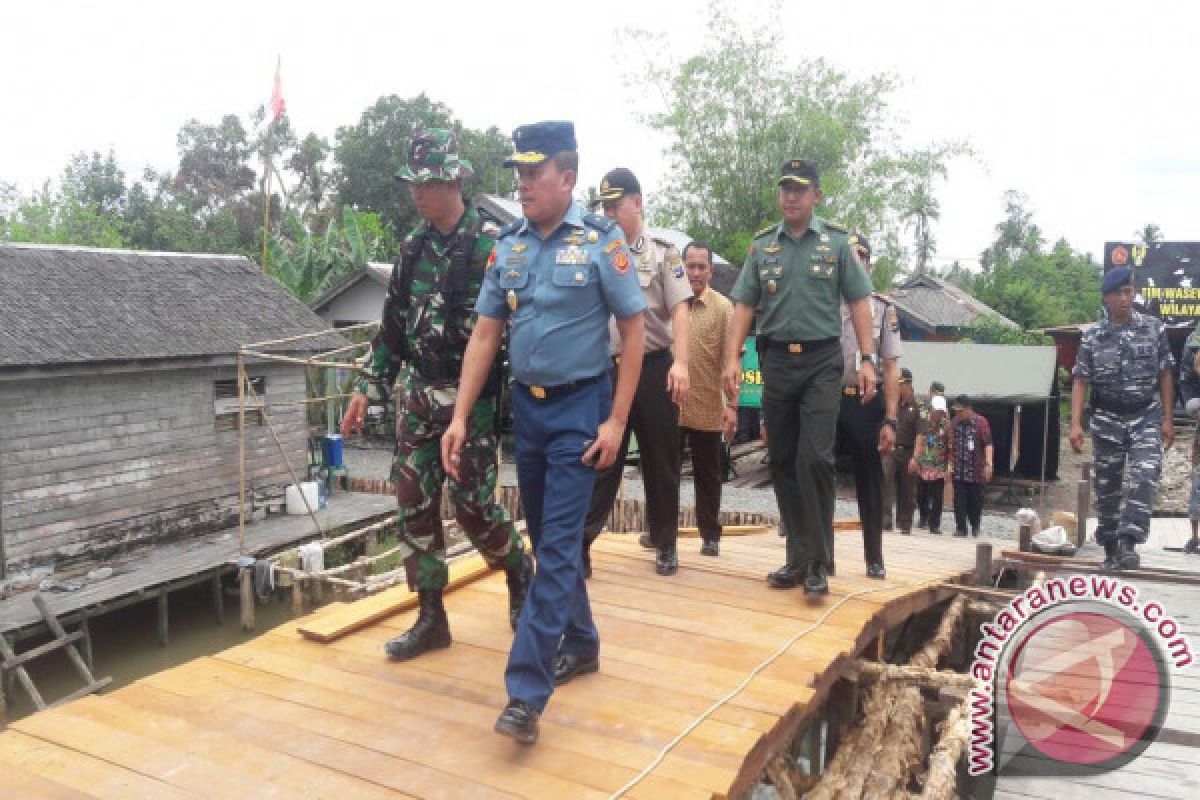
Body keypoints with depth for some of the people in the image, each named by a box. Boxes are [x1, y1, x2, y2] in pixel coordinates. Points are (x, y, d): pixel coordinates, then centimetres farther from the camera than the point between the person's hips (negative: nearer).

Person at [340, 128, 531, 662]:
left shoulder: (490, 245, -11)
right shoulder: (413, 247, 9)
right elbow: (393, 324, 14)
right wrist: (368, 387, 13)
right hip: (417, 395, 7)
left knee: (471, 501, -3)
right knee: (413, 503, 6)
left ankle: (520, 572, 27)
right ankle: (430, 617, 18)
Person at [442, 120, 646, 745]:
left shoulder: (600, 241, -9)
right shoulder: (508, 245, 5)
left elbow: (633, 330, -8)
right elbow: (484, 334, 5)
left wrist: (616, 421, -13)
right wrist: (460, 418, -1)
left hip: (579, 407, -5)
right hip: (526, 406, 6)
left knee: (558, 543, -8)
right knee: (546, 538, 14)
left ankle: (526, 692, -5)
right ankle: (582, 643, 33)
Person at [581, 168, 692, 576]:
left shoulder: (662, 252, 2)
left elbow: (679, 310, -7)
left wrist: (680, 363, -19)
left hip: (654, 367, -2)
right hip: (607, 369, 2)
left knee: (661, 460, 7)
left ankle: (664, 542, 21)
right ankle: (580, 541, 4)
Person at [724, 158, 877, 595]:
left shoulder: (837, 241, 4)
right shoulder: (762, 245, 10)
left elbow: (858, 302, 2)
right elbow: (744, 306, 7)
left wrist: (867, 359, -6)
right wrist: (732, 359, -5)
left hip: (821, 361, -3)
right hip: (777, 359, 3)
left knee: (815, 458, -12)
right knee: (782, 461, 7)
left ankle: (818, 563, -1)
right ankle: (798, 557, 18)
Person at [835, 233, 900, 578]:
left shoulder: (882, 308, 3)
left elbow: (890, 369, 0)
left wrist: (889, 421, -5)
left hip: (866, 405, 0)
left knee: (869, 482, 8)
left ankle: (875, 559, 19)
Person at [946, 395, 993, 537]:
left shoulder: (980, 422, -5)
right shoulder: (954, 423, 8)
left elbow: (988, 444, -10)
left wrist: (988, 464, -19)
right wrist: (950, 465, 11)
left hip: (976, 470, -3)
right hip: (958, 470, 3)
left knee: (976, 500, 6)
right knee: (960, 501, -1)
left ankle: (975, 527, 26)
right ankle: (961, 528, 5)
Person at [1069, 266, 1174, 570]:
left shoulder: (1154, 328, 1)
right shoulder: (1092, 337, -1)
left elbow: (1165, 375, 4)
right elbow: (1080, 381, -3)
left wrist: (1167, 419, 1)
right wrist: (1076, 424, -13)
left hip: (1146, 416, 0)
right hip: (1107, 419, 0)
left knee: (1144, 477, -19)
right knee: (1107, 486, 6)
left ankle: (1129, 543, -22)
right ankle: (1110, 549, 18)